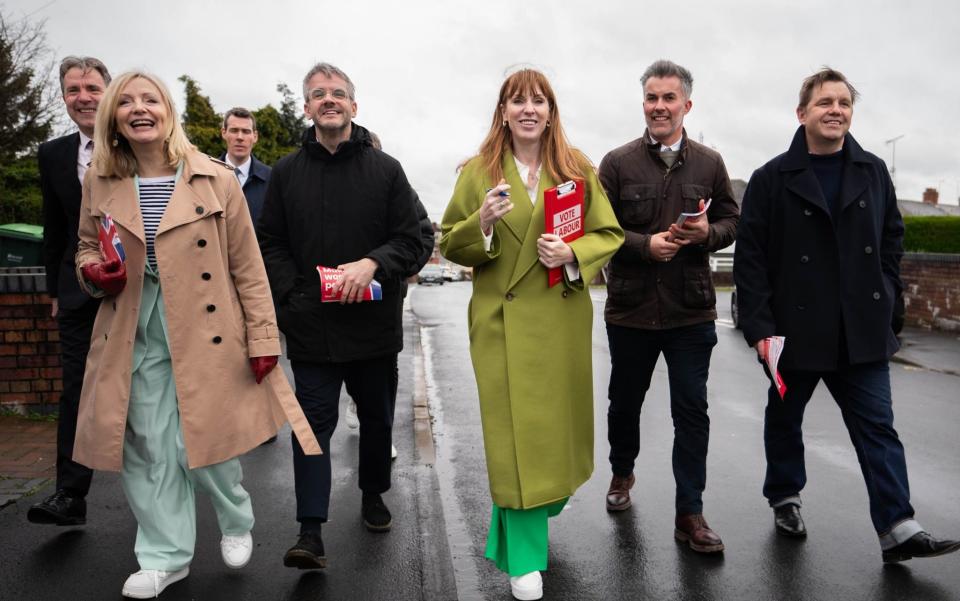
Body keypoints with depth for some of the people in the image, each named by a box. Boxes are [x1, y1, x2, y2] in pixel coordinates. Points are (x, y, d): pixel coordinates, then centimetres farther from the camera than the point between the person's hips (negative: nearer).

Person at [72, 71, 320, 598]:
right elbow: (86, 247, 18)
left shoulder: (216, 180, -6)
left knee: (204, 444, 2)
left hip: (204, 335, -3)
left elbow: (248, 267, -4)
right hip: (134, 337, 3)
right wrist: (94, 272, -6)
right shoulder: (99, 182, 3)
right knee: (147, 448, 8)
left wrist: (262, 338, -6)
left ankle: (236, 522, 34)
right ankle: (165, 556, 27)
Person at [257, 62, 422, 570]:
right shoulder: (286, 172, 6)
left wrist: (372, 264, -19)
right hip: (310, 325, -1)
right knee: (314, 421, -1)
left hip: (374, 322, 1)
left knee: (377, 417, 17)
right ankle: (311, 532, 3)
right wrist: (293, 296, -8)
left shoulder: (385, 169, 2)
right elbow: (270, 243, 6)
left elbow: (409, 239, -1)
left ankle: (372, 493, 40)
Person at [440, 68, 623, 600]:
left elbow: (609, 235, 5)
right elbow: (449, 245, 3)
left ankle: (536, 512, 41)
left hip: (563, 317, 2)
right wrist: (482, 223, -17)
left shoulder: (577, 168, 5)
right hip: (503, 321, -2)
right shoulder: (478, 172, 3)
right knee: (515, 431, -3)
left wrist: (573, 253, -14)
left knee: (556, 423, 11)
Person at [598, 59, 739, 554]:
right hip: (630, 308, 0)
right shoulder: (617, 162, -1)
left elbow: (732, 221, 9)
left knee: (692, 411, 2)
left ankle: (690, 513, 14)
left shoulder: (709, 163, 4)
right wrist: (646, 244, -17)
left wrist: (707, 232, -13)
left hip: (691, 310, 1)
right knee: (624, 400, 17)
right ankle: (622, 473, 44)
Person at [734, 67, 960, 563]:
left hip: (862, 331, 3)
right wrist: (758, 326, -14)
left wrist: (886, 297, 4)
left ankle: (897, 529, 7)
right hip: (794, 330, -2)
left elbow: (892, 238, 16)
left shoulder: (873, 172, 7)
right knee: (784, 419, 14)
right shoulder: (772, 179, -5)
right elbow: (749, 257, -9)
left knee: (877, 426, 2)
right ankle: (785, 498, 32)